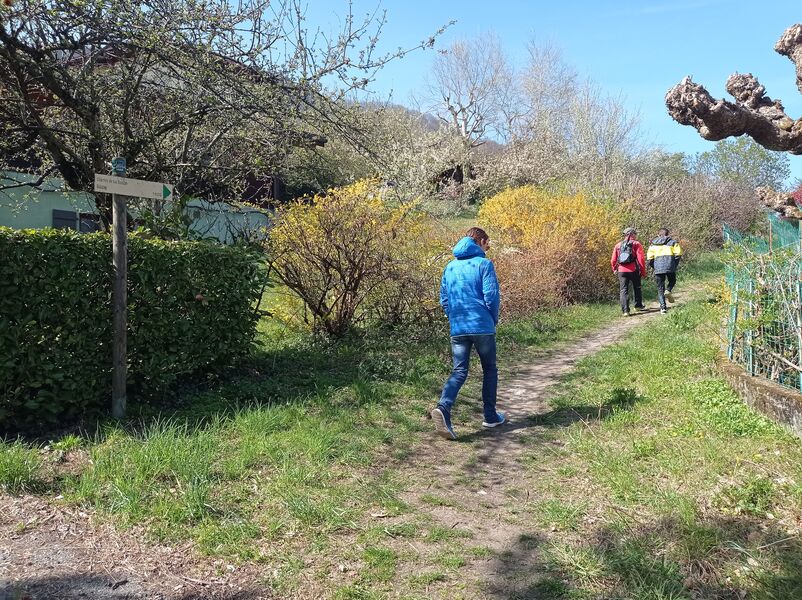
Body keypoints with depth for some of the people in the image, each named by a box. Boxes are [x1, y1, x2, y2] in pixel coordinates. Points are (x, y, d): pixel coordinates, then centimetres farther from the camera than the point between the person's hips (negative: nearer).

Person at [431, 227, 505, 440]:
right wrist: (494, 320, 5)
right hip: (482, 326, -4)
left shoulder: (450, 267, 12)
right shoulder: (484, 264, -5)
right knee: (489, 370, 13)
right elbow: (491, 296, -11)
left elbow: (443, 299, 12)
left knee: (459, 371, 2)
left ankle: (443, 407, -23)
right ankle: (490, 416, 21)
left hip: (457, 328, 4)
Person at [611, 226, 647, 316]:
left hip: (621, 271, 2)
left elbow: (613, 260, 9)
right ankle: (638, 305, 30)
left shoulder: (618, 245, 11)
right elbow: (641, 258, -9)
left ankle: (625, 310, -7)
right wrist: (643, 271, -2)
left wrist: (615, 269, 24)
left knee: (623, 290, 2)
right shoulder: (636, 244, -1)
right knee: (637, 288, 19)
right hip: (633, 270, -2)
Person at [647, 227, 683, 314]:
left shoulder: (653, 244, 16)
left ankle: (663, 307, -3)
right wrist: (675, 265, 7)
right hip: (670, 266, -1)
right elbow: (678, 253, -2)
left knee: (660, 288, 7)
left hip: (658, 268, 1)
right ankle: (668, 291, -7)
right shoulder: (672, 242, 11)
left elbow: (649, 258, 6)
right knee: (672, 281, 25)